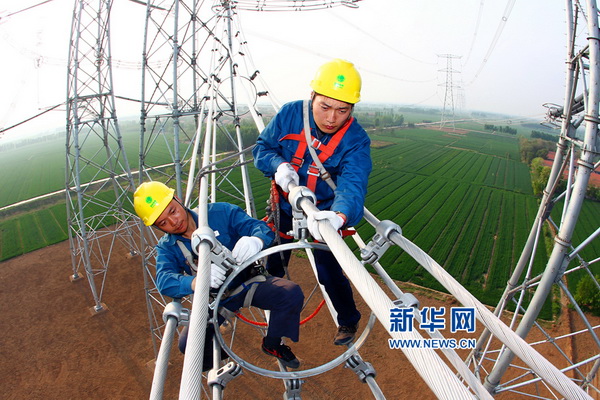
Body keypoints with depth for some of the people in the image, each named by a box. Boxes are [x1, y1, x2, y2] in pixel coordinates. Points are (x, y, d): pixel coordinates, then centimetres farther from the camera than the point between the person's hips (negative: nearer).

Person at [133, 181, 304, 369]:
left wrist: (255, 241, -46)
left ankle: (273, 344, 4)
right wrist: (198, 282, -48)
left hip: (248, 282, -1)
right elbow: (164, 281, -25)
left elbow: (261, 227, -20)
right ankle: (211, 360, 20)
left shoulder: (221, 213, -14)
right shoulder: (166, 248, -7)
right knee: (188, 344, -19)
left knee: (291, 293, -25)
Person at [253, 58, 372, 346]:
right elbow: (262, 147, -8)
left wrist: (340, 215, -61)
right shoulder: (290, 114, -17)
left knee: (329, 272, 3)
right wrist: (279, 165, -31)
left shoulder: (356, 140, -24)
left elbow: (353, 183, -39)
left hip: (323, 214, -3)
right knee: (273, 264, 20)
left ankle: (348, 320, 36)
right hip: (284, 208, 3)